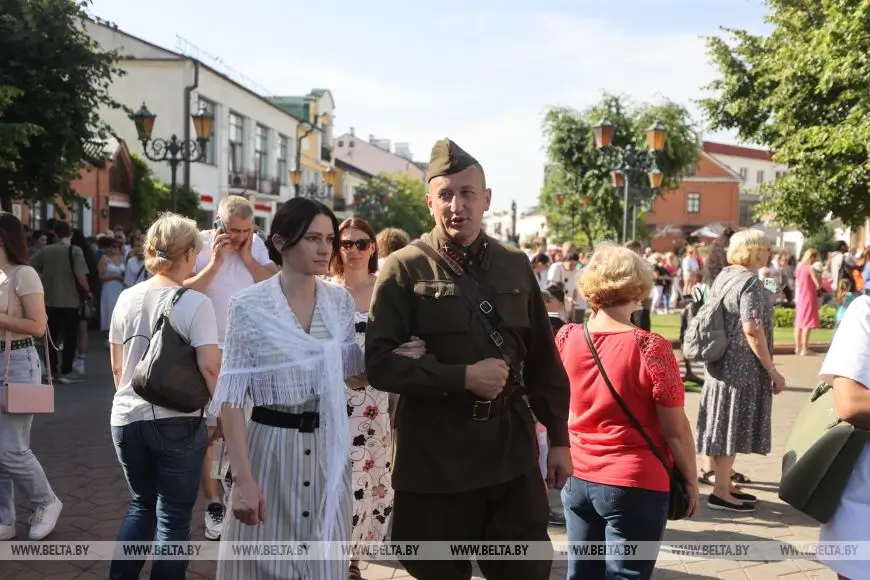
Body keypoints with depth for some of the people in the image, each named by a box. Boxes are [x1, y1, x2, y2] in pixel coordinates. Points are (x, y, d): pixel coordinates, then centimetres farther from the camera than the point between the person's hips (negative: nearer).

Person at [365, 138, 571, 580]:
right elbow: (379, 363, -13)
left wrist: (558, 438, 10)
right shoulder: (404, 269, -6)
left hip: (512, 453, 3)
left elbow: (544, 361, 11)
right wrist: (463, 377, -19)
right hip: (434, 458, -3)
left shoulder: (515, 266, 7)